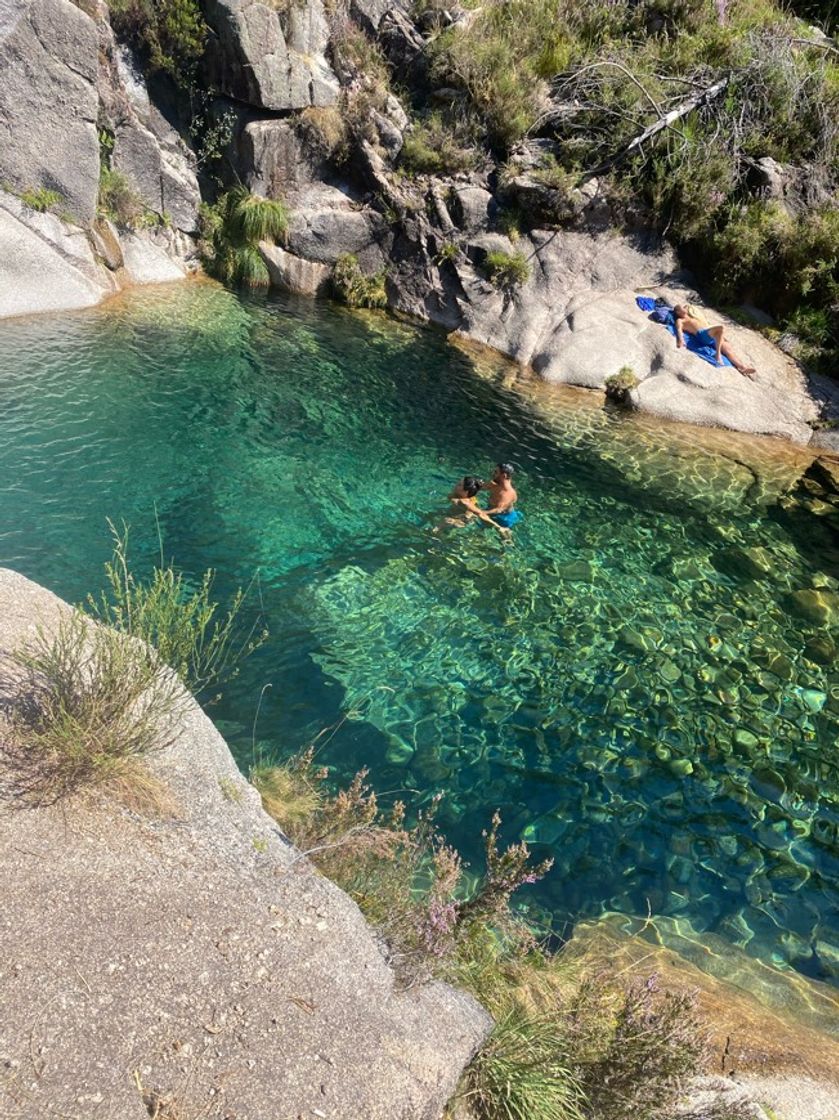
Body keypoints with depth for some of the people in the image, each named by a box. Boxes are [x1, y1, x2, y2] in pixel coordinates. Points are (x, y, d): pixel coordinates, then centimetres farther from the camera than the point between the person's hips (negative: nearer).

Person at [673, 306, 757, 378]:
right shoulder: (680, 320, 12)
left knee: (728, 349, -11)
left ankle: (743, 367, -24)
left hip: (712, 336, 7)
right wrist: (680, 339, -32)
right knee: (719, 328, -33)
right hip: (702, 334, -7)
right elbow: (679, 330, -8)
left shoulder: (692, 317, 37)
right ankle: (718, 354, -36)